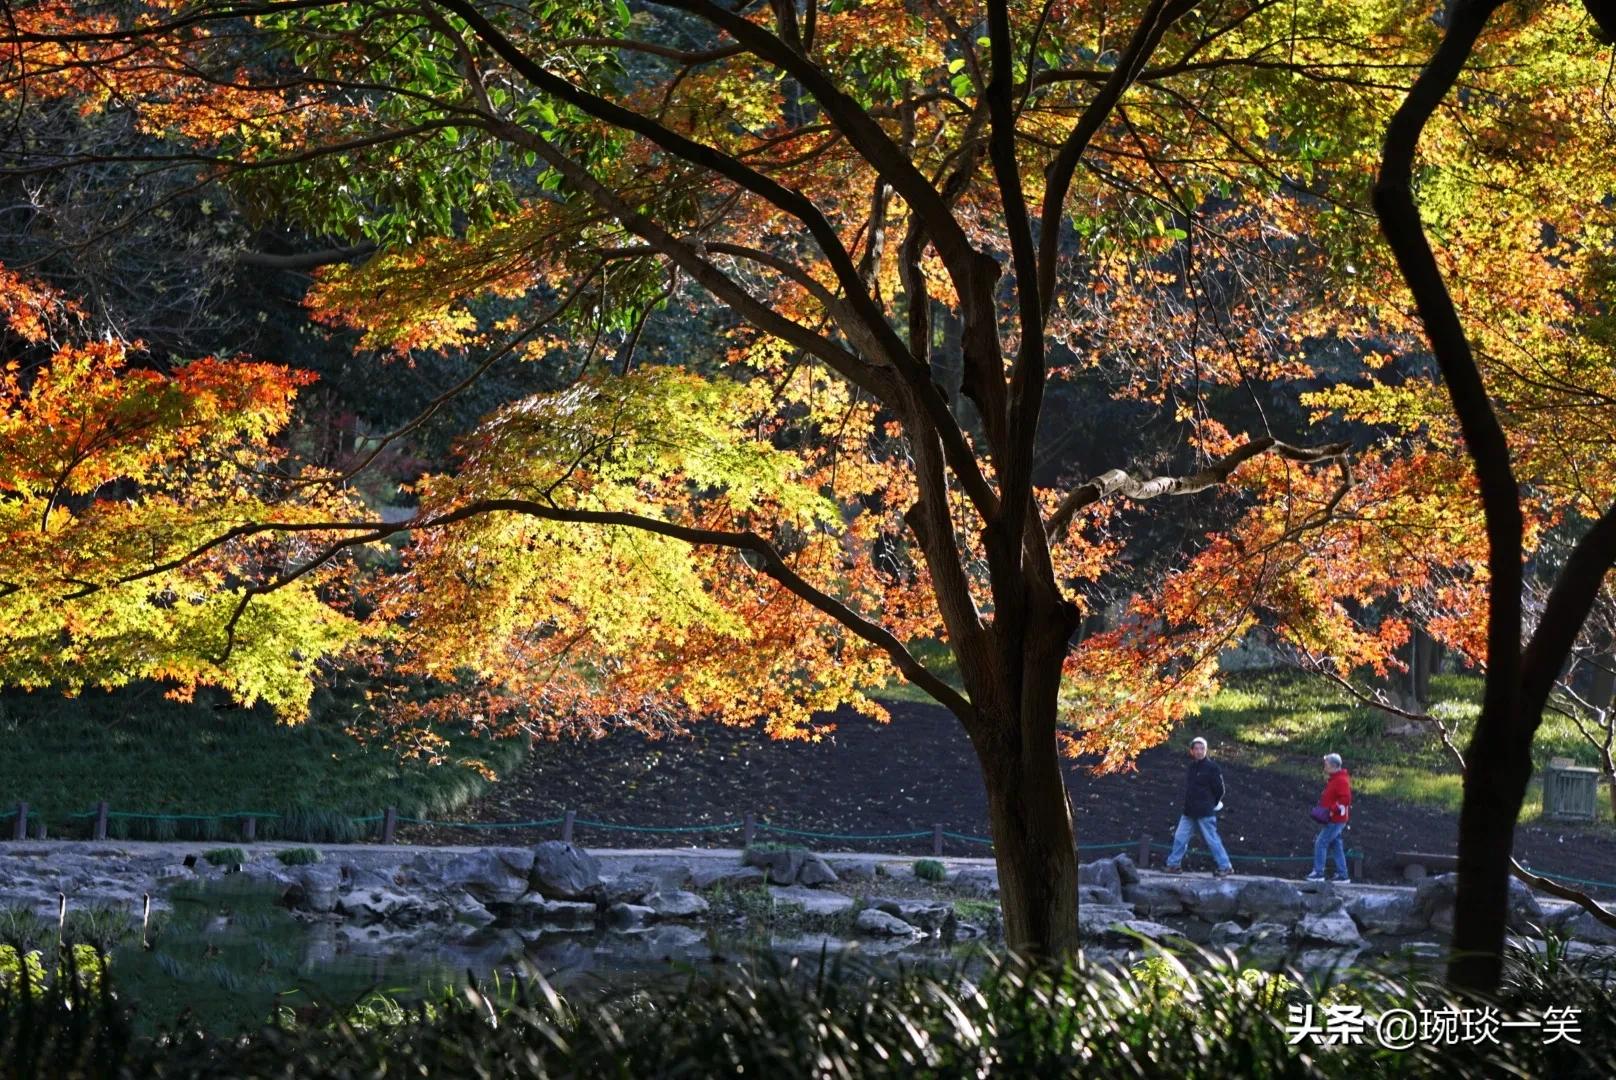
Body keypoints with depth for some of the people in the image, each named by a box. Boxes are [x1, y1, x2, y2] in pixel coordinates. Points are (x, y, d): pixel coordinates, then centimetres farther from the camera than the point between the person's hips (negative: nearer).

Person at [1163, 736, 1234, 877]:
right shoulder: (1192, 766, 10)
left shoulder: (1211, 767, -11)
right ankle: (1174, 864, 18)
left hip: (1205, 813, -7)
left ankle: (1225, 866, 5)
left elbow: (1219, 790, -7)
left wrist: (1211, 804, 3)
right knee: (1180, 838, 8)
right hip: (1189, 812, 7)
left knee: (1212, 840, -3)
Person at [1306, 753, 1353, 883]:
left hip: (1335, 821, -10)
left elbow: (1345, 799, -25)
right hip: (1332, 820, 10)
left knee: (1321, 843, -9)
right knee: (1336, 847, 12)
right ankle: (1342, 876, 15)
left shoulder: (1341, 780, -16)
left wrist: (1331, 810, -26)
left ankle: (1318, 873, -6)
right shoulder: (1333, 779, 17)